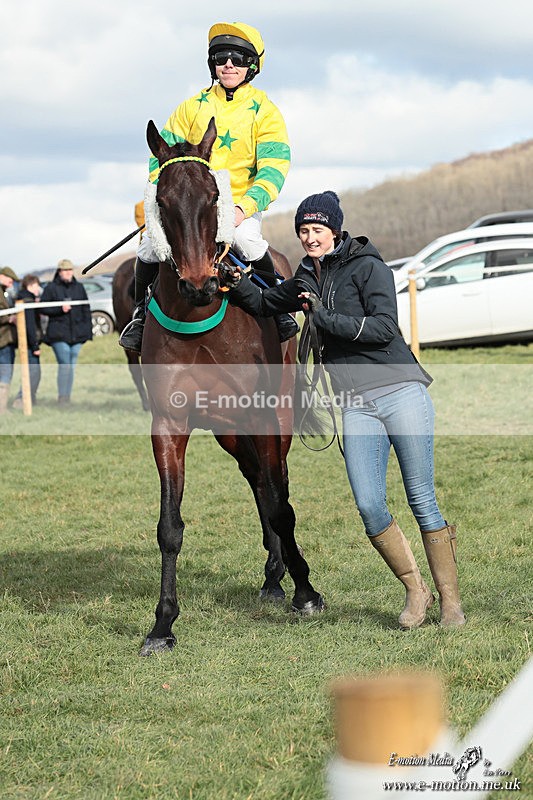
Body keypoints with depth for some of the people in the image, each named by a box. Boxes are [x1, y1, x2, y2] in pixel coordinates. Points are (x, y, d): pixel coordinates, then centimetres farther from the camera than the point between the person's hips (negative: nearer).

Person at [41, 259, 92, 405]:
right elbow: (43, 308, -1)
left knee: (72, 366, 7)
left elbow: (86, 309, 14)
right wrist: (60, 309, -15)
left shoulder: (79, 287, 13)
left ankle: (67, 396, 14)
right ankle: (62, 396, -5)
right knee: (64, 365, -12)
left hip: (77, 333, 4)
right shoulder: (51, 288, 1)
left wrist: (88, 330, 7)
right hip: (59, 333, -4)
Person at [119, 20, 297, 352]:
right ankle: (142, 310, 5)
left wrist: (244, 208, -23)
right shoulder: (194, 107, 9)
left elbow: (272, 171, -8)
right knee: (151, 244, -21)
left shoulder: (265, 112, 1)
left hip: (240, 204, -2)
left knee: (247, 240, -34)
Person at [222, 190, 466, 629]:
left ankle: (450, 600, 8)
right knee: (370, 507, -7)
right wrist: (238, 282, 8)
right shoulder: (307, 279, 15)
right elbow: (264, 303, 28)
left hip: (402, 393, -5)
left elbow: (384, 327, -13)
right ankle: (415, 590, 12)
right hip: (357, 406, 5)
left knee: (423, 502, -1)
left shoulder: (368, 267, -3)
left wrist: (327, 318, -19)